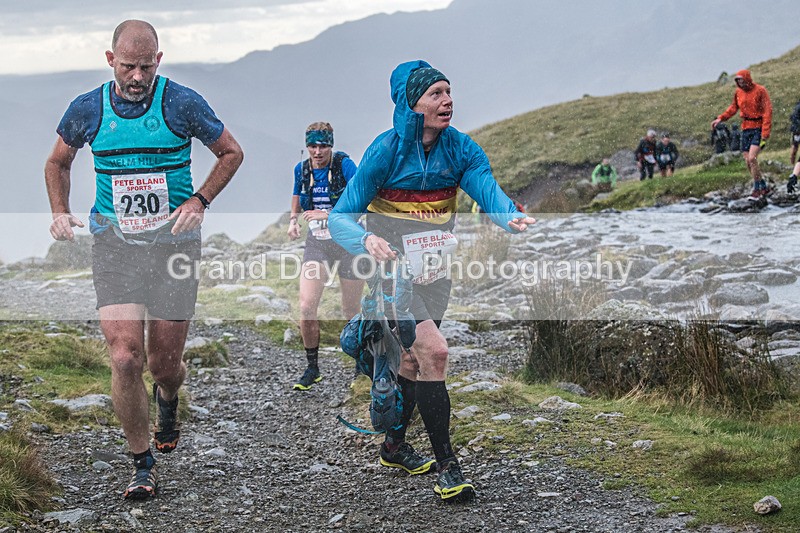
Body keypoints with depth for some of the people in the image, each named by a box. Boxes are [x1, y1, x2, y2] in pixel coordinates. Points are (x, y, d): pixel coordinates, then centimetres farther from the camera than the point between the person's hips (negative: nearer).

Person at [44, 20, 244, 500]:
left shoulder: (183, 104, -6)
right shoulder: (87, 110, 0)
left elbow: (231, 153, 6)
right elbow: (58, 163, 18)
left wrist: (199, 201, -7)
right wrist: (60, 212, 1)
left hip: (174, 243, -1)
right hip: (114, 245, 1)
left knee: (165, 362, 5)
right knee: (126, 358, -12)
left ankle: (168, 400, 45)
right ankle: (143, 465, 6)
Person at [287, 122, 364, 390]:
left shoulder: (344, 165, -11)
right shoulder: (301, 169, 4)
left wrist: (328, 215, -26)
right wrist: (293, 220, 5)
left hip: (348, 244, -3)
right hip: (316, 245, 3)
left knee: (351, 312, 6)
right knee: (306, 308, -11)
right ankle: (312, 368, 4)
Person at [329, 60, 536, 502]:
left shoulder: (461, 148, -7)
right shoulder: (387, 150, -18)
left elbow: (490, 193, -21)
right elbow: (340, 216, -17)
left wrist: (512, 218, -44)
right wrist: (367, 240, -37)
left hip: (432, 269, 6)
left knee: (415, 358, 19)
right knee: (433, 351, -21)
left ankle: (394, 446, 40)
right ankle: (447, 468, -16)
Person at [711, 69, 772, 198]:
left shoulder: (760, 91, -11)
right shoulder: (738, 92, 6)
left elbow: (767, 112, -13)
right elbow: (733, 108, 21)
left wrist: (765, 135, -19)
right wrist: (720, 118, 6)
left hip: (758, 128, -6)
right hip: (746, 129, 6)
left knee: (752, 158, -19)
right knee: (748, 162, 3)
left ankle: (757, 188, -7)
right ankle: (763, 186, 19)